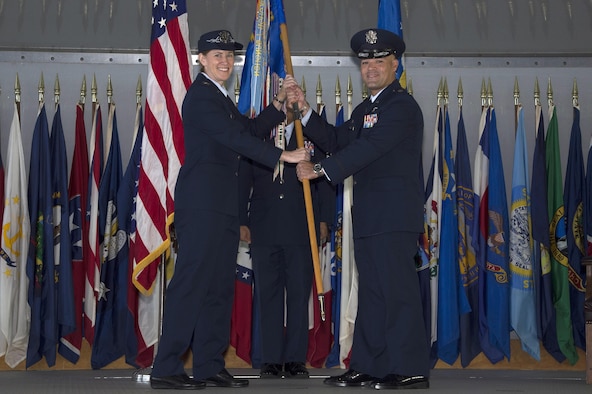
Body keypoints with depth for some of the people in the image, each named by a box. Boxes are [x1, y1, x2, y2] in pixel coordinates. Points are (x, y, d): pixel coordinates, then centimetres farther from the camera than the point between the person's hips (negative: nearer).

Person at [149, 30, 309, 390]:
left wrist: (279, 104, 9)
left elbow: (250, 129, 18)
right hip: (201, 202, -10)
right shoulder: (201, 95, -8)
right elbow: (235, 138, -17)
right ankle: (166, 370, -8)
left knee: (219, 286, 9)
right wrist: (283, 156, -18)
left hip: (220, 204, 10)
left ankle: (211, 366, 13)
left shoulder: (220, 97, 22)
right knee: (192, 282, -11)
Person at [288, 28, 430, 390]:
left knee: (398, 290, -10)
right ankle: (368, 367, 17)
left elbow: (368, 149, -18)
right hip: (369, 216, 10)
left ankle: (411, 370, -6)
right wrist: (305, 111, 9)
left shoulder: (402, 105, -8)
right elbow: (337, 140, 18)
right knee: (371, 292, 11)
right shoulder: (365, 109, 23)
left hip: (395, 214, -9)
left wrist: (321, 170, -16)